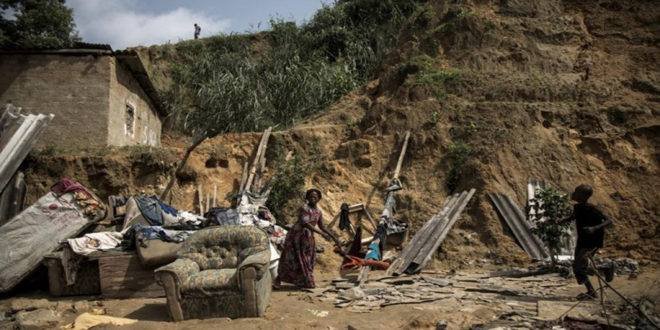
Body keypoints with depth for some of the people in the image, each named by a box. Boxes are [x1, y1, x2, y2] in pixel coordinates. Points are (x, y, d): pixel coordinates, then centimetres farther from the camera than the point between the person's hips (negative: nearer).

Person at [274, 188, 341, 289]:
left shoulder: (318, 211, 7)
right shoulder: (304, 208, -15)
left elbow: (322, 227, 16)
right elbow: (305, 223, -28)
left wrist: (333, 237, 12)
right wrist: (321, 233, -31)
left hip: (308, 238, 7)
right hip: (297, 235, -7)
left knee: (307, 260, 10)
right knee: (291, 259, -5)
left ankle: (305, 282, 22)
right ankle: (278, 280, 6)